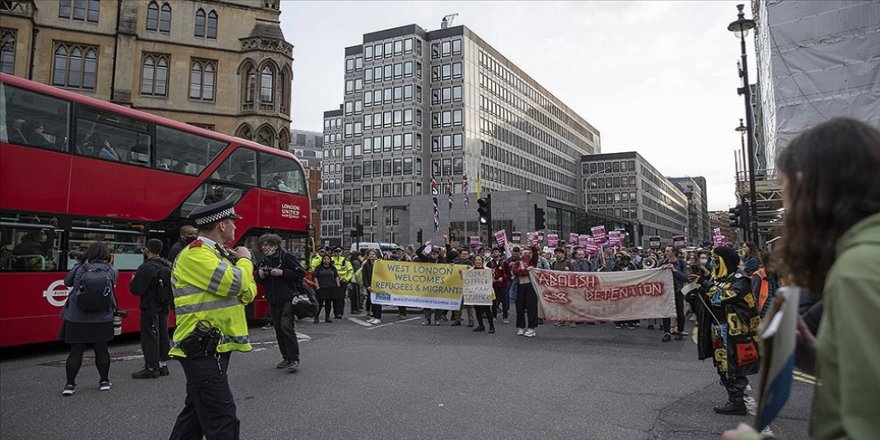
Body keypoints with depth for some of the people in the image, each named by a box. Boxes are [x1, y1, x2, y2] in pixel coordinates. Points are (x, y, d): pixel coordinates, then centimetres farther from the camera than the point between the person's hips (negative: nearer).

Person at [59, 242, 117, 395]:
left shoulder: (79, 269, -6)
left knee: (75, 352, 6)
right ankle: (104, 382, 21)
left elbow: (67, 282, 10)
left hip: (76, 318, -1)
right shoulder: (111, 271, -3)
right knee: (101, 350, 12)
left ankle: (70, 384, 6)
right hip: (102, 319, 1)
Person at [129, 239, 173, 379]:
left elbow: (136, 290, -17)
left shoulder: (146, 268, -19)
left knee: (149, 337, -1)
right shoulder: (168, 265, 5)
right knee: (163, 334, 14)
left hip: (150, 308, -8)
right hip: (165, 306, 8)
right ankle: (162, 364, 22)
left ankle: (151, 368, 3)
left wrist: (133, 281, 1)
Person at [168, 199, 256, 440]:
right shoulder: (195, 254, -15)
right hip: (203, 350, -10)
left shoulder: (216, 253, 15)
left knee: (196, 412, 19)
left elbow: (248, 293, 13)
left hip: (211, 348, 10)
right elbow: (234, 284, -27)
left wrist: (239, 262, 0)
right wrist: (244, 260, -7)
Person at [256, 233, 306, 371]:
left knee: (287, 327, -15)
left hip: (288, 299, -7)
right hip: (273, 301, 7)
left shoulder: (286, 256, -7)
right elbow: (259, 281, 21)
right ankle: (286, 358, 19)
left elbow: (301, 273, -11)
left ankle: (294, 359, -8)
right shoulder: (264, 261, 14)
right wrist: (260, 276, -2)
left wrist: (282, 272, -19)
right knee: (279, 330, 9)